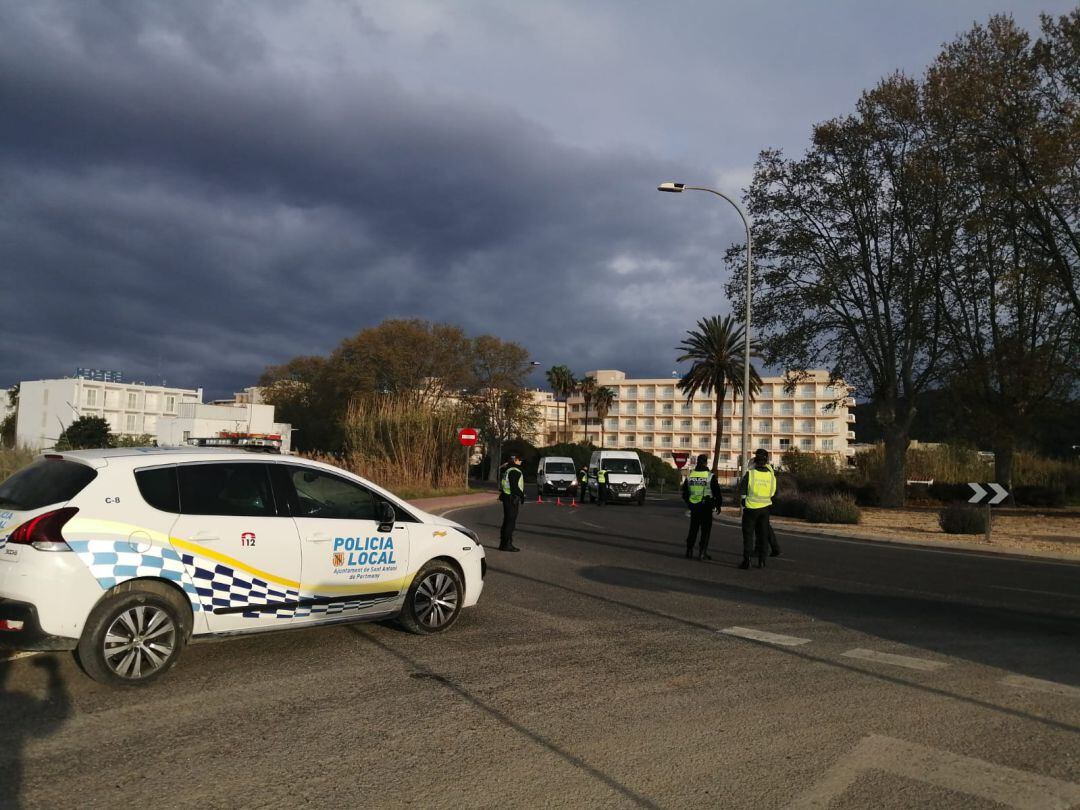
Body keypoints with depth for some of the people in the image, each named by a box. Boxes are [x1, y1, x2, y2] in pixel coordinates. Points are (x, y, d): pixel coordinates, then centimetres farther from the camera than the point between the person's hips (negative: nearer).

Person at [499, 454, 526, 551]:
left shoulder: (507, 470, 15)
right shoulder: (515, 471, -16)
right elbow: (515, 487, -21)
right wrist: (522, 496, -11)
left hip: (506, 497, 10)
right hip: (512, 499, -10)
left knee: (507, 521, 16)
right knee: (511, 522, -6)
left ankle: (503, 543, 22)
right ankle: (507, 544, -4)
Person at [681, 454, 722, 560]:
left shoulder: (690, 475, 5)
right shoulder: (710, 476, -9)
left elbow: (684, 492, 12)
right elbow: (717, 492, -6)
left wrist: (689, 504, 25)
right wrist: (718, 506, 6)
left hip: (694, 507, 4)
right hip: (706, 507, -4)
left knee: (693, 530, 14)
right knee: (705, 531, 3)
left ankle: (689, 551, 14)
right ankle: (702, 553, 0)